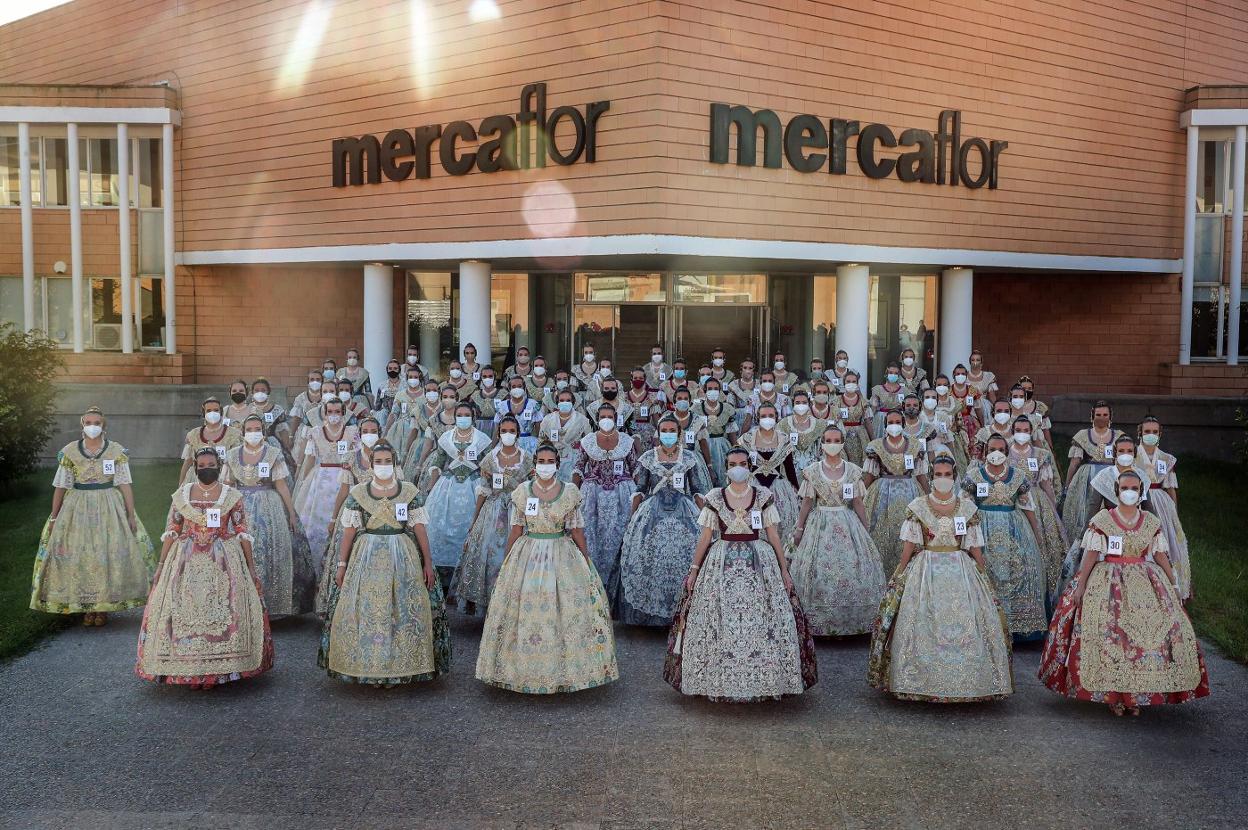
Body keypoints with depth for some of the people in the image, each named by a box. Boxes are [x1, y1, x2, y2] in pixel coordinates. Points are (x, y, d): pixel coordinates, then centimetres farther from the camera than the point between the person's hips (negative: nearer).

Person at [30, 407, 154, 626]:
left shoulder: (116, 451, -1)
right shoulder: (69, 451, 2)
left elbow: (124, 485, -3)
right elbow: (61, 487, 4)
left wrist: (131, 515, -7)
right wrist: (53, 517, 4)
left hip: (109, 508, -1)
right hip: (78, 508, 1)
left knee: (109, 554, -1)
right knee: (78, 555, 1)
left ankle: (104, 606, 10)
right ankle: (85, 606, 12)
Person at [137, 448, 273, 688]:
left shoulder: (232, 496, 1)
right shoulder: (181, 495, 5)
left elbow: (242, 533, 1)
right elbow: (171, 532, 6)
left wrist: (251, 565, -1)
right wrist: (161, 564, 3)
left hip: (223, 561, -1)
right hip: (186, 561, 1)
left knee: (222, 611, -3)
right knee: (185, 610, 0)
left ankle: (222, 666, 7)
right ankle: (187, 667, 10)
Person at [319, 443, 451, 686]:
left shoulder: (409, 490, 2)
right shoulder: (358, 492, 3)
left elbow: (419, 528, 1)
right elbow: (349, 530, 2)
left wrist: (428, 563, -3)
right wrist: (342, 564, -1)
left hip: (403, 557, 0)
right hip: (366, 557, 0)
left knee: (403, 611, 1)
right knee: (365, 611, 1)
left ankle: (399, 666, 13)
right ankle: (369, 666, 12)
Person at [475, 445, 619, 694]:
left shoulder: (570, 492, -2)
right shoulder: (522, 492, 0)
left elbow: (577, 530, 2)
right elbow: (516, 531, 5)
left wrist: (586, 562, 3)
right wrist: (505, 562, 6)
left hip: (563, 556, 0)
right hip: (528, 555, 1)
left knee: (567, 609, 2)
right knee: (526, 611, 3)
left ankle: (566, 669, 16)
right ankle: (525, 668, 18)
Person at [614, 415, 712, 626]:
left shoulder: (689, 457, 6)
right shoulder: (648, 457, 6)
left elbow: (698, 490, 7)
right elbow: (640, 489, 8)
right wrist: (632, 517, 2)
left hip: (683, 512, 0)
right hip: (653, 512, 1)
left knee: (683, 555, -9)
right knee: (648, 556, -6)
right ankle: (648, 609, 7)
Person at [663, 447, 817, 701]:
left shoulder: (763, 496, 2)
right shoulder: (715, 498, 2)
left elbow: (773, 536, 5)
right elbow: (705, 538, 6)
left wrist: (784, 569, 4)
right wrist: (694, 570, 4)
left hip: (759, 563, 0)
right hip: (722, 564, 0)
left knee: (759, 621, 0)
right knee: (720, 624, 1)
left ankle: (761, 680, 13)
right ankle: (721, 681, 14)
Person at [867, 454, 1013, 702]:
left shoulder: (968, 507, 5)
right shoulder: (917, 507, 1)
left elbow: (975, 548, 8)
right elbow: (908, 547, 1)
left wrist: (983, 577, 7)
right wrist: (900, 575, -2)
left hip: (961, 571, 1)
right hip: (925, 571, -1)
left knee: (966, 627, -2)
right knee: (923, 626, -2)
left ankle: (964, 682, 9)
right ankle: (921, 683, 8)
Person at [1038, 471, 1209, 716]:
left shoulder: (1152, 522, 10)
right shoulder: (1101, 519, 0)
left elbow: (1161, 556, 13)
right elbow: (1091, 555, -2)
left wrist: (1174, 584, 10)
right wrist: (1080, 584, -8)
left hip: (1146, 584, 3)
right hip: (1109, 583, -3)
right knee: (1109, 631, -14)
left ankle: (1138, 692, 1)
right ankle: (1112, 694, -4)